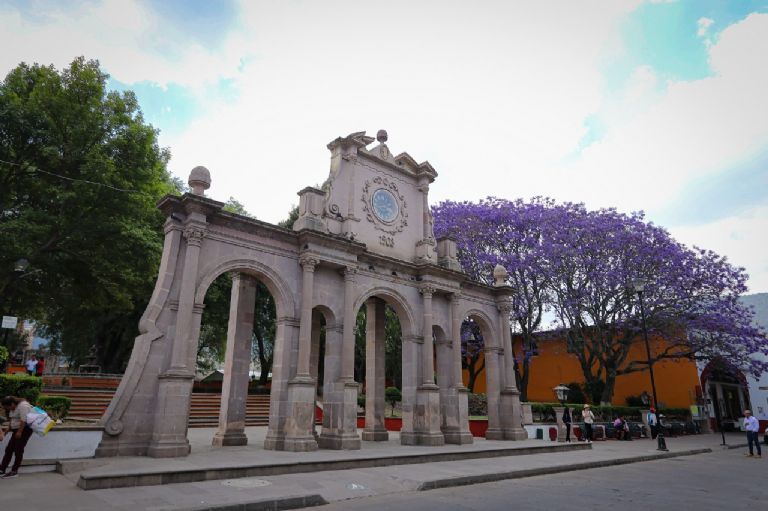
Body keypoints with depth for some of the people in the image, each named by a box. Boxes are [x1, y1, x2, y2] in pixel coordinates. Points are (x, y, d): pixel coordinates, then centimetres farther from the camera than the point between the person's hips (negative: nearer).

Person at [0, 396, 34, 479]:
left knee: (18, 450, -4)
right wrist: (8, 430, 13)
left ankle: (14, 471, 4)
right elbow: (12, 420, 16)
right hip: (17, 430, 9)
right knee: (9, 449, 4)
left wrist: (19, 432, -21)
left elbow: (23, 420, -23)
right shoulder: (12, 408, 8)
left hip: (25, 429, -9)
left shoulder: (23, 406, -21)